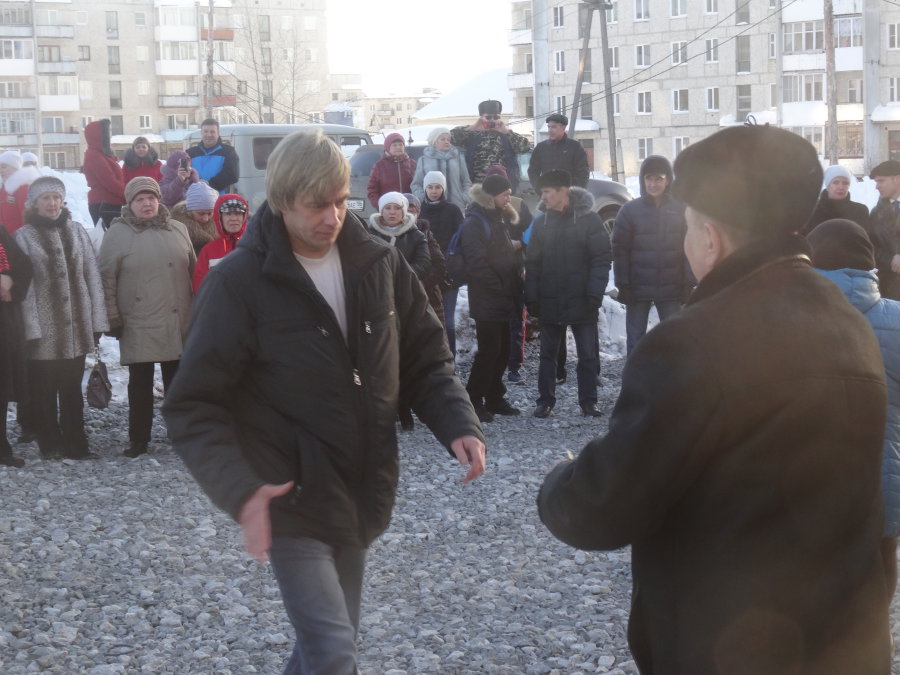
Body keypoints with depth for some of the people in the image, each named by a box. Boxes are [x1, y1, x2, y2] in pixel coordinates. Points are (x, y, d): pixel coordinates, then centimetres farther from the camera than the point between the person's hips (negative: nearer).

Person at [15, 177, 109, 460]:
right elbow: (25, 286, -8)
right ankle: (51, 444, 15)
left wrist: (98, 320, 0)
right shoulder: (24, 236, -2)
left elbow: (92, 277, 6)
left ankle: (75, 444, 16)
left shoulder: (77, 231, 7)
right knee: (45, 390, 5)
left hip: (77, 327, 3)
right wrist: (31, 328, -14)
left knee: (72, 389, 10)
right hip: (44, 329, -3)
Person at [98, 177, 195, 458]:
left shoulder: (178, 230, 9)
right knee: (140, 383, 4)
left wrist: (196, 312, 12)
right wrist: (113, 318, -5)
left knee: (177, 380, 11)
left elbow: (193, 272, 15)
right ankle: (138, 439, 12)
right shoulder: (118, 233, -2)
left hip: (178, 323, 3)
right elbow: (107, 279, -2)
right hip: (138, 325, -3)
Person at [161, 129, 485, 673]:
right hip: (291, 502, -5)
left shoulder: (380, 264, 0)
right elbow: (194, 407, -12)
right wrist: (239, 489, -27)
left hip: (364, 498, 5)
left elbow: (426, 358, 10)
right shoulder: (240, 281, -12)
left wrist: (459, 425, -9)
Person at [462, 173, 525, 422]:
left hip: (504, 297, 9)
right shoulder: (475, 222, -12)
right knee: (489, 350, -7)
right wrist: (501, 288, -17)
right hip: (486, 300, -9)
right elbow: (477, 263, -19)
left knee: (502, 349, 11)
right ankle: (474, 400, 0)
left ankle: (494, 398, 20)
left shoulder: (501, 218, 17)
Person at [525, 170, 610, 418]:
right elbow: (532, 263, 7)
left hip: (581, 302, -3)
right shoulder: (541, 222, 6)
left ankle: (588, 401, 13)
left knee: (588, 355, 4)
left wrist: (594, 293, -14)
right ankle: (545, 401, 16)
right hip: (549, 302, 3)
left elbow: (602, 258, -6)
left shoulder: (589, 219, -5)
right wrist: (531, 297, -1)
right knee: (547, 354, 9)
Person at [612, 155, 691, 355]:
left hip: (671, 288, 1)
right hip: (638, 288, -1)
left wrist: (688, 283, -4)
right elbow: (620, 250, -3)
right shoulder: (630, 210, -3)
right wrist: (623, 285, -8)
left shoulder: (680, 210, 1)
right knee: (635, 339, 5)